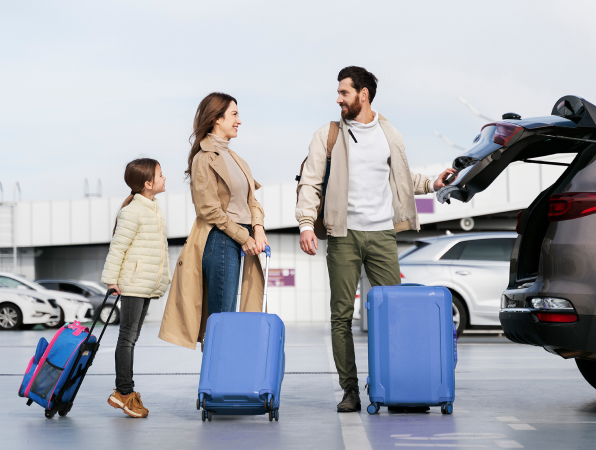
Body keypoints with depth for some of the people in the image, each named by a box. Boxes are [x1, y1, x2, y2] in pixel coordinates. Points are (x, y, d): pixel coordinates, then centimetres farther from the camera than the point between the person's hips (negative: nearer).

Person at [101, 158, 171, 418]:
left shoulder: (156, 210, 16)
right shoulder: (132, 212, -13)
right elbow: (118, 246, -14)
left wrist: (165, 275, 22)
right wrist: (111, 278, -15)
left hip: (149, 285, 9)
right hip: (133, 283, -9)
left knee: (132, 337, 11)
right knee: (128, 336, -5)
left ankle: (123, 393, 16)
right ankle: (124, 392, -2)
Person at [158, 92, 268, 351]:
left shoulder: (230, 156, 18)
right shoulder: (205, 158, -9)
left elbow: (250, 198, 15)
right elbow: (209, 209, -13)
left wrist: (258, 228, -2)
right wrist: (243, 237, -11)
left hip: (236, 242, 9)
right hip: (219, 240, -9)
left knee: (222, 318, 9)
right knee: (221, 319, -7)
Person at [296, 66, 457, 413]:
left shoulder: (389, 134, 12)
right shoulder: (328, 136, 6)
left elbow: (403, 180, 22)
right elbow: (310, 183, 1)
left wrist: (432, 184, 6)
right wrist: (306, 223, -12)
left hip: (382, 233, 1)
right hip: (344, 235, -1)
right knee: (342, 315, -1)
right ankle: (350, 390, 6)